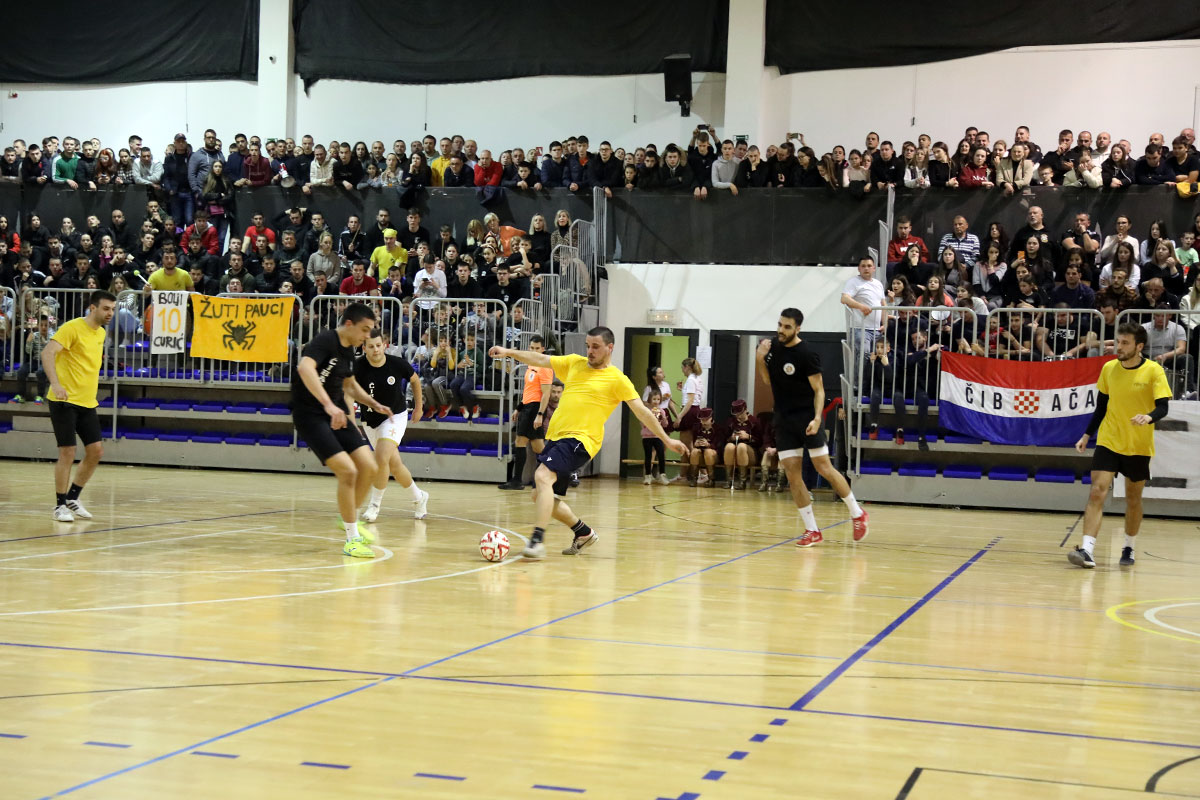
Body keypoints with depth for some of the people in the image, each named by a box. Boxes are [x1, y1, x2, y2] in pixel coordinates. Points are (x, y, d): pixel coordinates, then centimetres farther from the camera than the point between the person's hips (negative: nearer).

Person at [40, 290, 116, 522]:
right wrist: (55, 383, -34)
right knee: (68, 452, -7)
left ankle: (72, 498, 18)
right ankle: (60, 505, 6)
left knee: (96, 451, 3)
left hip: (87, 402, 7)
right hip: (65, 401, -7)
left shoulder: (101, 333, 12)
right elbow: (47, 352, -22)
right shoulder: (72, 328, -12)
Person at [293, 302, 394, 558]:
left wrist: (374, 404, 16)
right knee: (348, 471, -18)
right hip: (310, 415, -8)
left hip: (336, 415, 8)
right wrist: (328, 405, -47)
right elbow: (305, 367, -38)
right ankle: (351, 538, -3)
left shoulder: (349, 350, 9)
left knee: (368, 468, -1)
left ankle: (351, 521, 24)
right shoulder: (325, 341, -17)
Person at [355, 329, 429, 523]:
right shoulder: (358, 366, -19)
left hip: (395, 416, -2)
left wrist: (419, 407, 11)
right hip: (371, 419, 2)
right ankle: (418, 497, 34)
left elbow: (415, 380, 3)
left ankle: (375, 504, -5)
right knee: (394, 464, 10)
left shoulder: (397, 364, -17)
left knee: (382, 457, -22)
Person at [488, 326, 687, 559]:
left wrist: (666, 440, -1)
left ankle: (538, 539, -30)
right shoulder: (574, 363, 16)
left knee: (543, 476, -28)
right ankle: (584, 533, 30)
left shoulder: (617, 379, 0)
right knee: (542, 497, 10)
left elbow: (641, 411, 1)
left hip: (580, 440, -7)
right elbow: (540, 359, 16)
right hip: (555, 436, 7)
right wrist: (509, 352, 5)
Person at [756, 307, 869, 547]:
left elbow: (819, 390, -12)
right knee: (793, 475, 0)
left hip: (807, 418, -6)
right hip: (784, 420, 6)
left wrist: (817, 418, -25)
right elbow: (766, 379, 16)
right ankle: (812, 530, 5)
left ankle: (857, 514, 12)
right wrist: (759, 358, -3)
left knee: (824, 468, -6)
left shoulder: (806, 355, -13)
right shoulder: (773, 347, 5)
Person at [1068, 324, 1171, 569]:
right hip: (1108, 442, 2)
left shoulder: (1153, 371, -9)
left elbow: (1162, 407, -15)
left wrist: (1149, 417, -36)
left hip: (1139, 447, -2)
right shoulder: (1108, 369, 1)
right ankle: (1087, 551, -19)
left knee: (1133, 499, 11)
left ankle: (1129, 549, 30)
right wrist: (1087, 435, 10)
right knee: (1097, 493, -13)